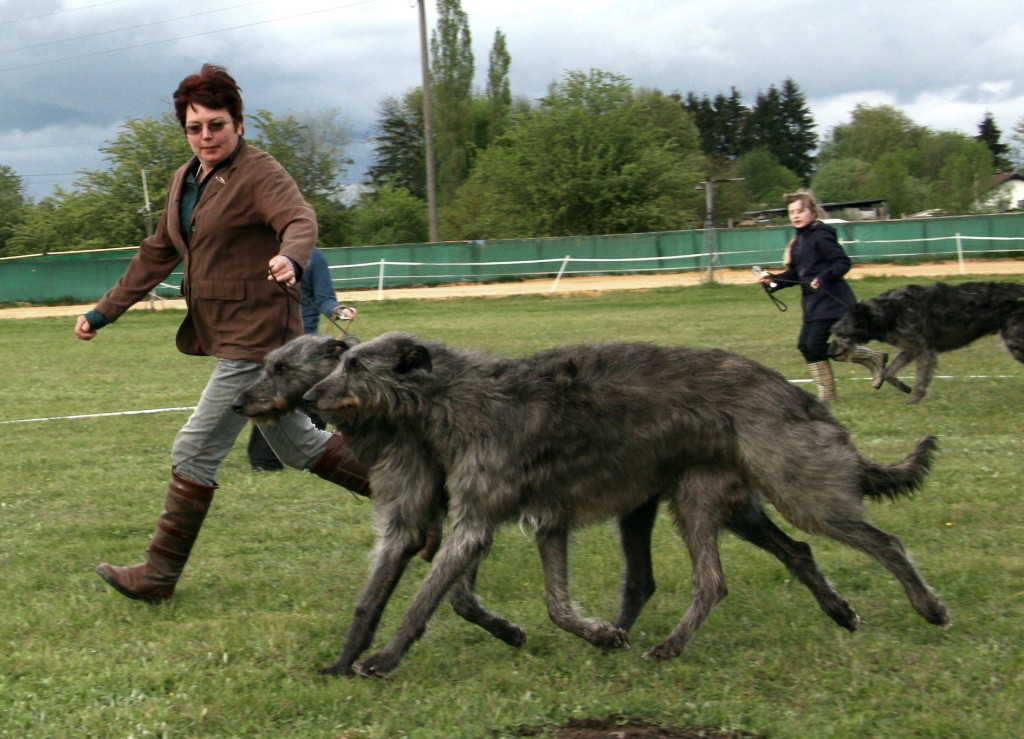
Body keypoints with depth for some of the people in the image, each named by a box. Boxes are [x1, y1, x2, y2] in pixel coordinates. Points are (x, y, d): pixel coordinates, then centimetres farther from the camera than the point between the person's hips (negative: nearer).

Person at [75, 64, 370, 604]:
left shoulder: (260, 174, -12)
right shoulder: (184, 180, 14)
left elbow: (301, 220, -30)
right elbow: (158, 254, 23)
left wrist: (289, 257, -53)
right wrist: (105, 311, 22)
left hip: (254, 340, -9)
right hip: (223, 336, 9)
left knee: (195, 451, -6)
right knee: (298, 445, 15)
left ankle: (159, 575, 3)